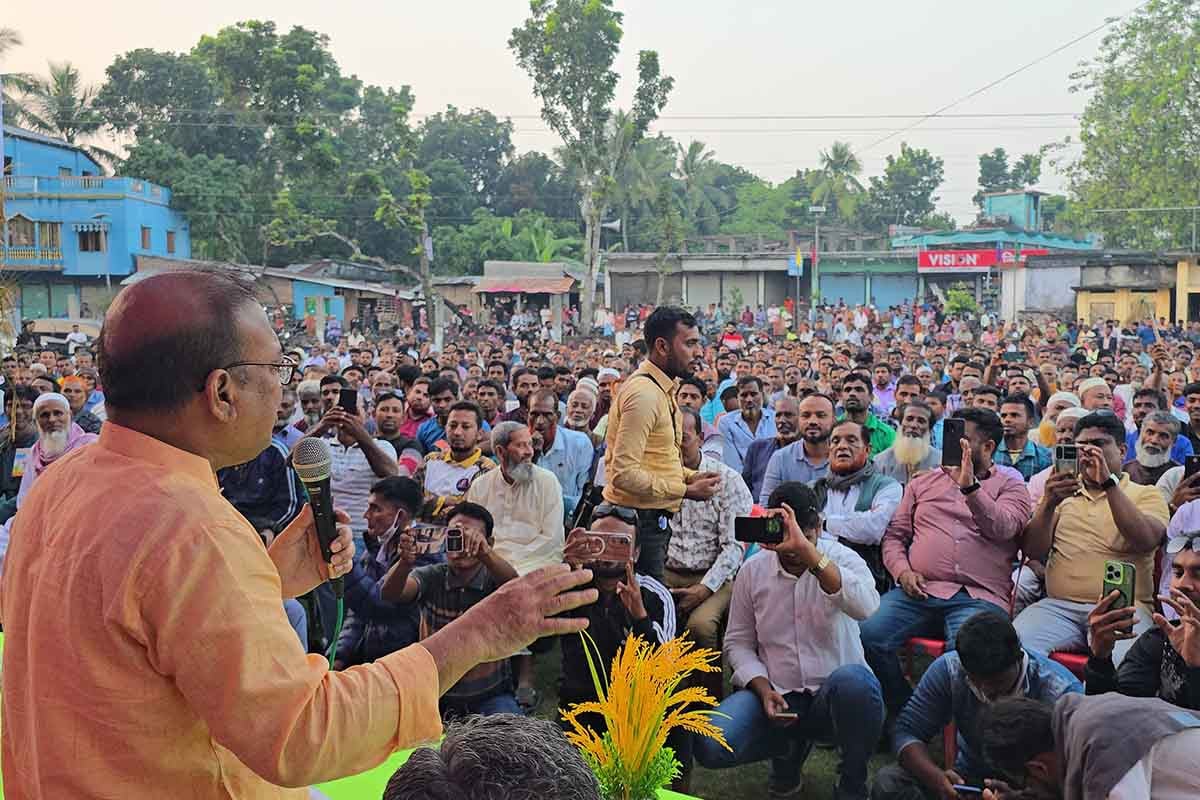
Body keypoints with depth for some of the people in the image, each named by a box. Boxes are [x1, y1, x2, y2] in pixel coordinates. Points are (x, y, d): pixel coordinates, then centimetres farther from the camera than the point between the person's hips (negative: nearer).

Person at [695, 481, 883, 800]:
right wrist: (764, 690, -9)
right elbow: (738, 642, 10)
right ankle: (790, 747, 12)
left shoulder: (843, 559, -6)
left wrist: (808, 552, -36)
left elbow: (866, 607, -29)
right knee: (710, 747, -23)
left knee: (854, 680, -38)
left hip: (832, 694, -2)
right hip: (775, 693, 2)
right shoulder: (752, 570, 3)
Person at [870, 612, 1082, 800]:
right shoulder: (947, 669, -13)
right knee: (888, 783, -24)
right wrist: (935, 777, -31)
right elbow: (907, 731, -11)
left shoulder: (1061, 691, -20)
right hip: (969, 780, 2)